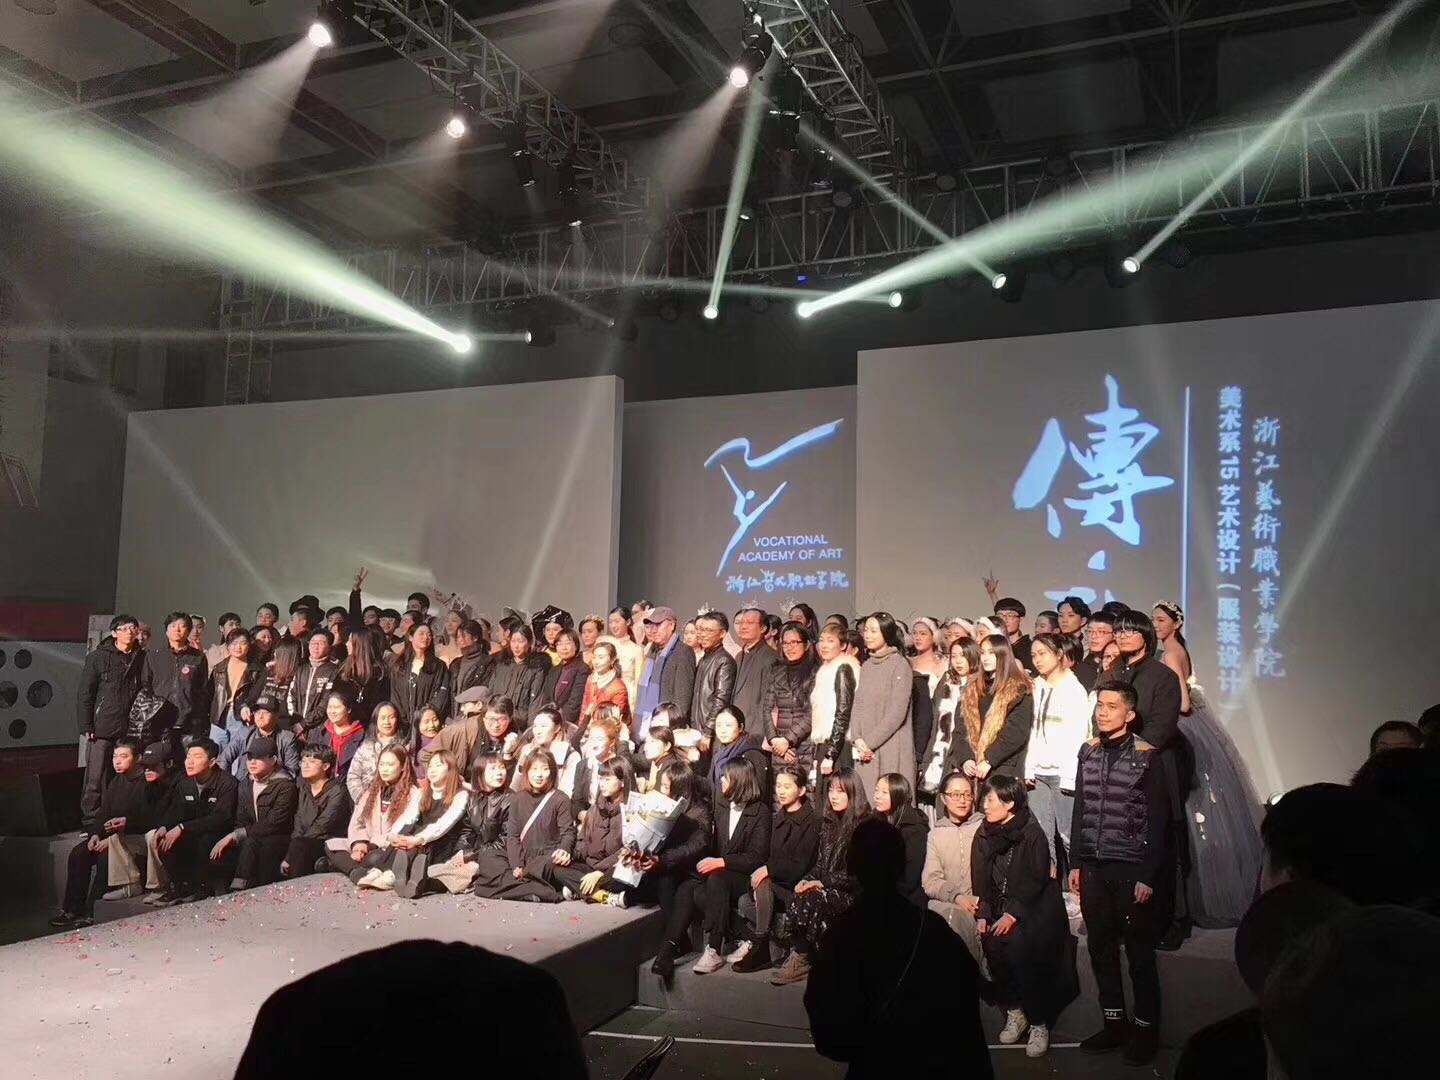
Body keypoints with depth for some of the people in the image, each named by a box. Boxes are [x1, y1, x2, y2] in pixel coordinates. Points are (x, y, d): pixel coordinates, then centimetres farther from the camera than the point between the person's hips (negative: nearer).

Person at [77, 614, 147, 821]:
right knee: (96, 779, -1)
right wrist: (86, 727, -6)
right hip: (102, 729, -2)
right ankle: (91, 819, 9)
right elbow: (84, 694, 1)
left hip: (131, 729, 2)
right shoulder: (98, 657, 2)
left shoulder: (142, 657, 8)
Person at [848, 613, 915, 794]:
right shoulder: (866, 666, 13)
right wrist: (857, 739, -4)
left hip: (891, 747, -6)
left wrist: (871, 742, -12)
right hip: (865, 751, 6)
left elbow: (898, 711, -12)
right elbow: (857, 706, 11)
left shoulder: (899, 665, -6)